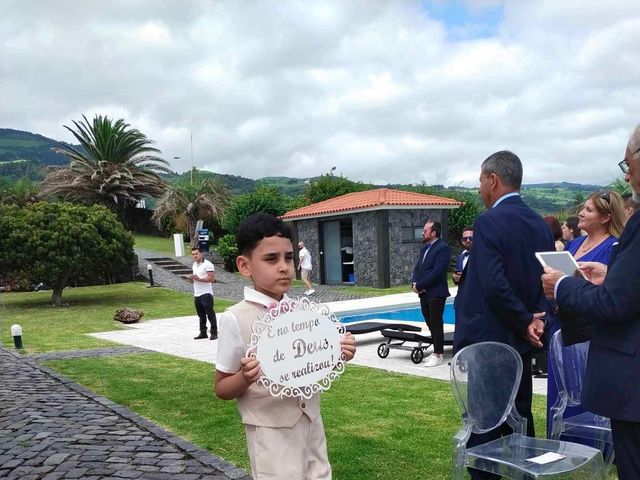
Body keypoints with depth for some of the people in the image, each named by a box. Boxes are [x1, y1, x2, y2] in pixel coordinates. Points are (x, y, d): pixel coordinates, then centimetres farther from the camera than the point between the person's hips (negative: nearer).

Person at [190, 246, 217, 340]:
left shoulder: (207, 264, -10)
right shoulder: (194, 265, 17)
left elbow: (211, 278, -16)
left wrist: (199, 279, -21)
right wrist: (193, 278, 4)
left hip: (206, 294, -8)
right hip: (196, 294, 8)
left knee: (210, 314, -4)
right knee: (201, 315, 13)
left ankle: (214, 333, 2)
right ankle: (203, 332, 20)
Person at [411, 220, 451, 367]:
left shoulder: (442, 248, -13)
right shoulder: (424, 248, 15)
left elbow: (437, 272, -21)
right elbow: (417, 268, 16)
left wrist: (419, 286, -17)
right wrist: (414, 283, -3)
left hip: (436, 294, -8)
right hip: (424, 294, 8)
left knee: (436, 324, -1)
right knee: (431, 324, 13)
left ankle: (439, 355, 8)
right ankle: (437, 352, 23)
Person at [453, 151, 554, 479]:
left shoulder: (489, 221, -16)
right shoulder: (540, 224, 8)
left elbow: (494, 286, -23)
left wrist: (525, 322, -12)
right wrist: (537, 318, -1)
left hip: (484, 341, -7)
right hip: (520, 343, 7)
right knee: (520, 420, 17)